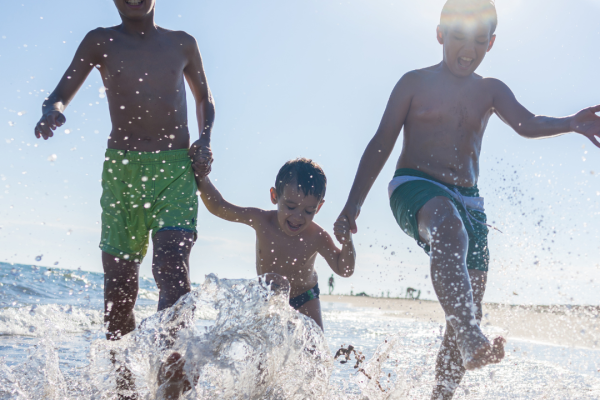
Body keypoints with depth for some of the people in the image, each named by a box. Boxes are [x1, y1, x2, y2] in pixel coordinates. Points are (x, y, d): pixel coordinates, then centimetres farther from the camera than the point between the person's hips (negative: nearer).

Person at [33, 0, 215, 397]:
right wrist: (52, 109, -20)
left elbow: (204, 97, 26)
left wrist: (205, 139, 7)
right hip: (122, 169, 1)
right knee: (119, 282, 1)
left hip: (176, 168, -1)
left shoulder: (182, 44, 11)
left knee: (172, 266, -21)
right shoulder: (101, 42, 8)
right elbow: (63, 93, 4)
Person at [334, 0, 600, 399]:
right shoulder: (415, 83, 7)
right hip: (415, 187, -5)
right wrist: (354, 202, 0)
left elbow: (527, 123, -5)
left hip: (468, 201, 5)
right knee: (450, 230, -40)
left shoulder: (490, 90, 14)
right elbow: (381, 143, 6)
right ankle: (472, 342, -56)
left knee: (468, 312, 0)